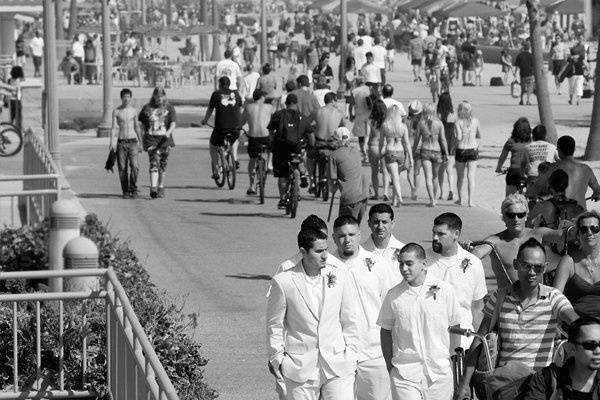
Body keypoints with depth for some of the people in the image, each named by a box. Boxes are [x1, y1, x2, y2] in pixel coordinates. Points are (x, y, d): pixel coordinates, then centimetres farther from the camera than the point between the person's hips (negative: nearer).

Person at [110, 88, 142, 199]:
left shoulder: (133, 111, 8)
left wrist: (141, 143, 18)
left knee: (134, 166, -14)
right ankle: (125, 191, 8)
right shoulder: (116, 111, 2)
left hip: (132, 142, 1)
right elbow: (114, 128, -3)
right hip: (121, 143, -1)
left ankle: (133, 189, -3)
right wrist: (111, 142, -15)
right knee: (122, 168, -2)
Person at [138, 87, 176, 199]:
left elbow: (173, 123, -3)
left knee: (162, 165, 7)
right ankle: (153, 188, -24)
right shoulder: (147, 108, 8)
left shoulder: (169, 108, 6)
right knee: (154, 163, -15)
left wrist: (168, 132, -21)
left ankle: (161, 188, 19)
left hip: (164, 139, 1)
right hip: (151, 138, -1)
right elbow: (140, 123, 17)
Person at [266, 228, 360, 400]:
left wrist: (351, 354, 10)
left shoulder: (341, 276, 3)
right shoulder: (283, 282, -5)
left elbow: (350, 321, 11)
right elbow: (275, 324, 4)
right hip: (300, 367, -1)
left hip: (338, 366, 2)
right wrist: (277, 358, 4)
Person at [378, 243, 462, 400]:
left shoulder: (444, 291, 0)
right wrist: (390, 368, 7)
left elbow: (455, 328, 8)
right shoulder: (393, 296, 1)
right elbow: (386, 332, 10)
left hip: (439, 372, 1)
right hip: (405, 374, -1)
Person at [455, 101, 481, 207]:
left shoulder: (458, 123, -10)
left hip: (461, 150, -1)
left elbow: (459, 137, -19)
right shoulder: (475, 121, 0)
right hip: (473, 149, 1)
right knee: (471, 176, -1)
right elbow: (479, 136, 11)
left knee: (460, 177, 15)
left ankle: (460, 199, 26)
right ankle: (470, 200, -11)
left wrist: (455, 140, 2)